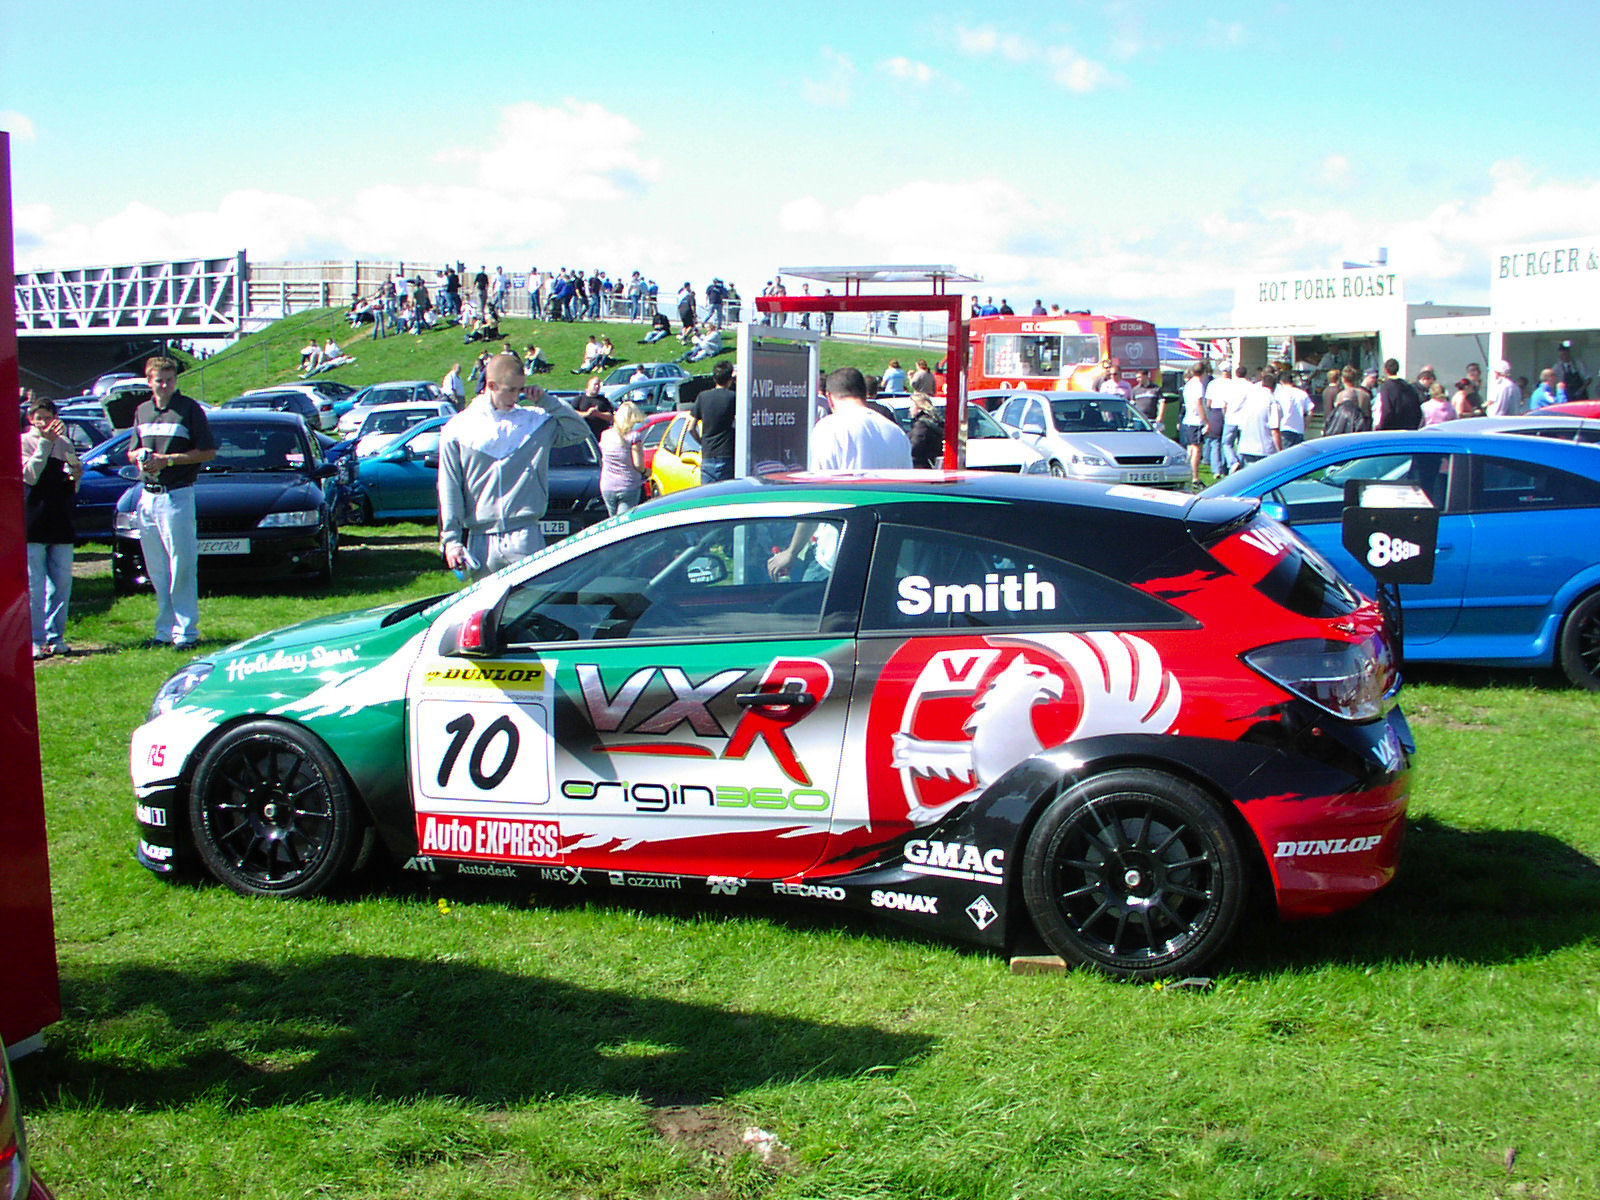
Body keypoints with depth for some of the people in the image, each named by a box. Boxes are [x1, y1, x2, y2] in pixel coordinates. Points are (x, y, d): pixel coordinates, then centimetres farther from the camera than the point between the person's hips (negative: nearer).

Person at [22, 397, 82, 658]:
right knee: (34, 585, -5)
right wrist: (46, 442, -16)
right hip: (32, 523, -4)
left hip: (60, 524, 4)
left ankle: (55, 637, 11)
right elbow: (30, 475, -14)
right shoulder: (23, 442, 2)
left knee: (62, 583, 3)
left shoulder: (64, 444, 15)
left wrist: (75, 476, -4)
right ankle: (34, 641, -4)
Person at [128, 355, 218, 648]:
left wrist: (168, 460, -14)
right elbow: (131, 452, 24)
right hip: (147, 495, 7)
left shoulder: (189, 409, -3)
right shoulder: (142, 411, 16)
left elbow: (208, 451, -7)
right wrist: (140, 457, 0)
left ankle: (186, 630, -2)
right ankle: (166, 629, 17)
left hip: (177, 495, -6)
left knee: (182, 566, -7)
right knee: (156, 569, 10)